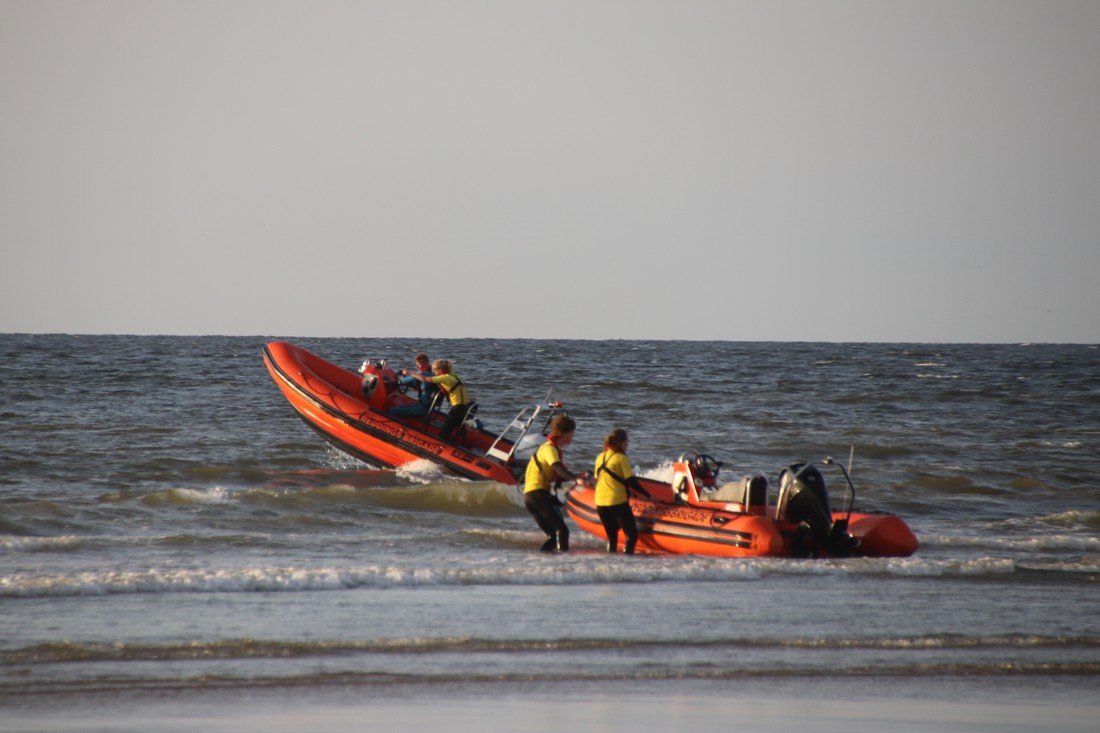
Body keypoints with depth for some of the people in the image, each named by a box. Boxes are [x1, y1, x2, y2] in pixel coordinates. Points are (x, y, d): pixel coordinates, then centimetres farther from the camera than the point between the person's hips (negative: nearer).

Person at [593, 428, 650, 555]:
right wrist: (648, 495, -5)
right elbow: (631, 482, -12)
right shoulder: (621, 458, -8)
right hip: (618, 502, -7)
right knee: (632, 535, -3)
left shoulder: (600, 457, 12)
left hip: (600, 503, 7)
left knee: (611, 536, 18)